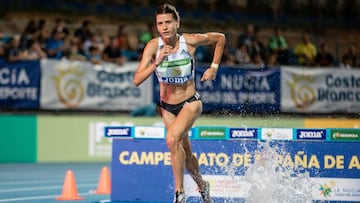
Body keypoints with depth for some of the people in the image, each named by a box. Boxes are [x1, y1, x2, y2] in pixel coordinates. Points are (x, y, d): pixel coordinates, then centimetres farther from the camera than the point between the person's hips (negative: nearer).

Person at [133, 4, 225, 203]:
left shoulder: (191, 41, -18)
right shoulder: (153, 46, -17)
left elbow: (219, 38, 2)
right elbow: (137, 80, -24)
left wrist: (214, 67, -3)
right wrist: (157, 63, -37)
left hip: (190, 103, -3)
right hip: (167, 106, 3)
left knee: (172, 139, -29)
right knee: (185, 154, 17)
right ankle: (202, 186, 45)